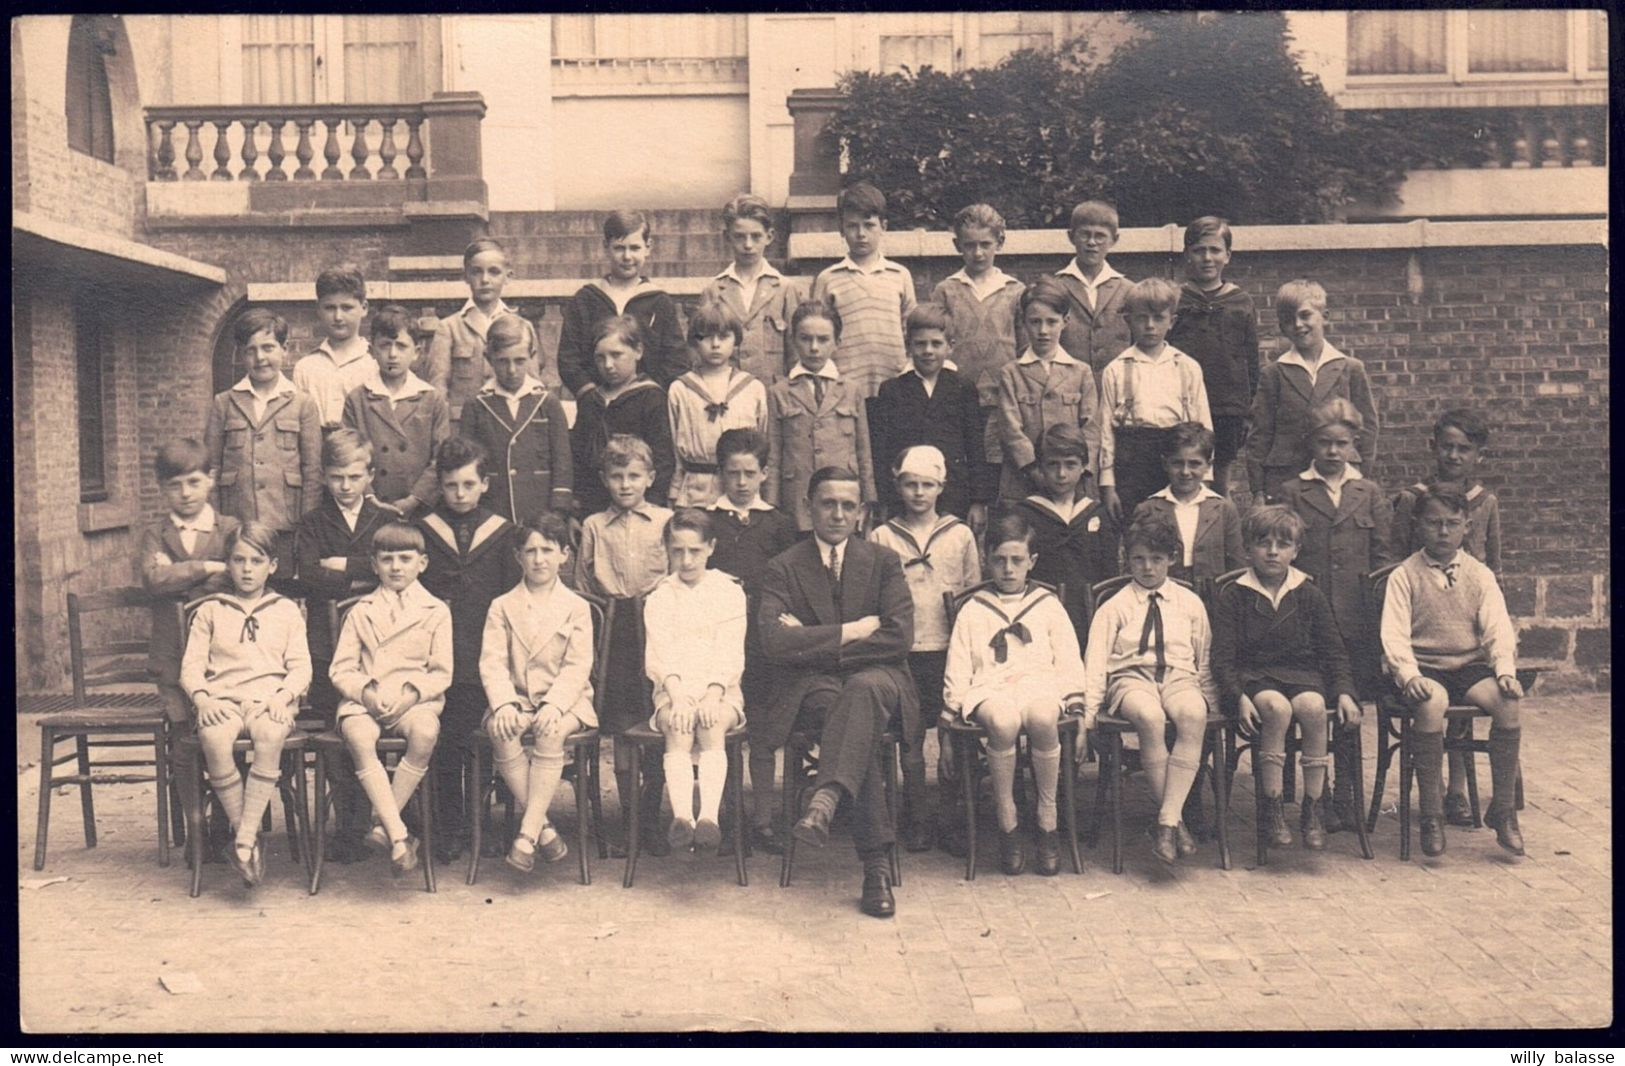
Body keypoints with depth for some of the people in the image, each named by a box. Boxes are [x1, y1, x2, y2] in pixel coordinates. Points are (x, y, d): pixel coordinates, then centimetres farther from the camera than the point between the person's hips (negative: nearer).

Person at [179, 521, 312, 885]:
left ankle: (246, 838, -34)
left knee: (270, 735, -37)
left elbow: (300, 666, 10)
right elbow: (191, 664, 11)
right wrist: (201, 697, -9)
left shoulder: (287, 611, 19)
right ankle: (248, 838, -23)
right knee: (214, 739, -35)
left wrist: (283, 695, -10)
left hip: (270, 696, 0)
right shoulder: (210, 611, 20)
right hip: (222, 698, 1)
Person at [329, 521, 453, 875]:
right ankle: (398, 834, -35)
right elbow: (341, 668, 9)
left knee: (425, 732, -36)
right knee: (359, 737, -34)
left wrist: (411, 694, -14)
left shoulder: (436, 611, 10)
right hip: (364, 700, 1)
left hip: (416, 700, -1)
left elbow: (441, 673, 5)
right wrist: (366, 692, -12)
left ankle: (382, 824, -24)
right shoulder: (361, 612, 16)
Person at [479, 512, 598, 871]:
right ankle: (542, 827, -24)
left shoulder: (577, 607, 7)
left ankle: (527, 835, -32)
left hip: (563, 702, -1)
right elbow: (492, 663, -1)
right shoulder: (502, 606, 11)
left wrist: (554, 704, -22)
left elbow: (577, 667, -4)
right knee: (501, 731, -31)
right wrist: (503, 703, -20)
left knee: (551, 732, -34)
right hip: (515, 700, 2)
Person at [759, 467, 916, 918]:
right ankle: (876, 863, -39)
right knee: (852, 716, -35)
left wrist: (817, 644, -8)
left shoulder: (883, 561, 11)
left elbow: (900, 639, -3)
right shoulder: (783, 568, 7)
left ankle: (825, 800, -55)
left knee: (864, 690, -38)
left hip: (876, 676, 1)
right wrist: (854, 631, -12)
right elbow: (775, 643, -10)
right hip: (810, 685, 0)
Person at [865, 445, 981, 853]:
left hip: (949, 650, 0)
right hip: (903, 653, 0)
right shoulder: (881, 537, 6)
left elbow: (976, 592, 13)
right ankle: (916, 821, 13)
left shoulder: (960, 535, 8)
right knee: (910, 738, 3)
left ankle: (953, 817, 15)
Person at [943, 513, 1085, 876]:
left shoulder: (1048, 605, 23)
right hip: (989, 688, 0)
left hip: (1039, 683, 0)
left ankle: (1047, 817, -21)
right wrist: (953, 705, 1)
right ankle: (1006, 819, -22)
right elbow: (958, 666, 17)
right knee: (1004, 722, -39)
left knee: (1042, 718, -38)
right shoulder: (973, 611, 22)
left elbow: (1069, 660, 19)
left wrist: (1075, 703, 4)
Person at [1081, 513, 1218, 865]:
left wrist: (1211, 701, 7)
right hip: (1131, 678, -1)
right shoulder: (1114, 607, 11)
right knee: (1150, 717, -37)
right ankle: (1176, 822, -25)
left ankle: (1166, 822, -36)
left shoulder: (1190, 603, 17)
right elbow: (1095, 663, 5)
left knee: (1193, 716, -36)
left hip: (1179, 678, 1)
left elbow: (1205, 659, 20)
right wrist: (1088, 715, -6)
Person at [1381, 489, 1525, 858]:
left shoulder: (1480, 575, 11)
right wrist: (1408, 675, -24)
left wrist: (1505, 670, -15)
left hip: (1470, 666, 3)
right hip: (1424, 668, -3)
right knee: (1432, 703, -36)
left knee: (1507, 701, -28)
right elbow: (1394, 634, -7)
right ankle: (1431, 814, -24)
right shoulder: (1404, 576, 2)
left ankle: (1503, 810, -12)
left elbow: (1498, 629, 3)